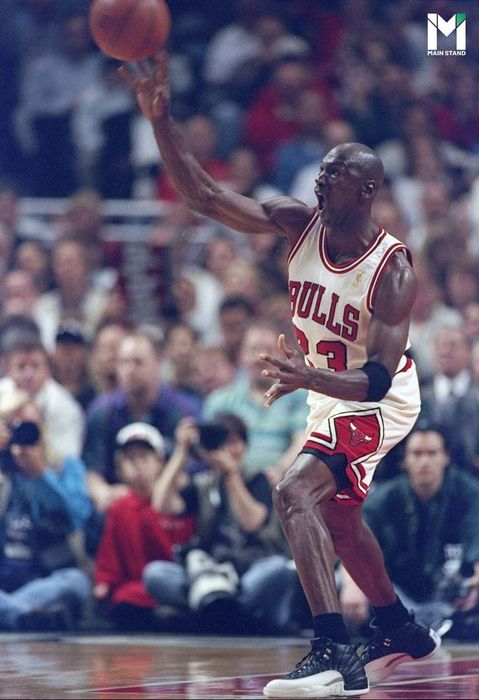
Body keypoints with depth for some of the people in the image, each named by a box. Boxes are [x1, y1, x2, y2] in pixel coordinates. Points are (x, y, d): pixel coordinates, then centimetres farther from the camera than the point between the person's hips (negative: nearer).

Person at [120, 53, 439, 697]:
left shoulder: (393, 270, -29)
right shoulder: (299, 223, -14)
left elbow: (376, 382, -31)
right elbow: (206, 198, -20)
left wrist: (308, 377, -49)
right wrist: (160, 121, -32)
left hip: (377, 402, -8)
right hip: (329, 395, 8)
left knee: (295, 492, -27)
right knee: (336, 516, 23)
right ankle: (403, 634, 46)